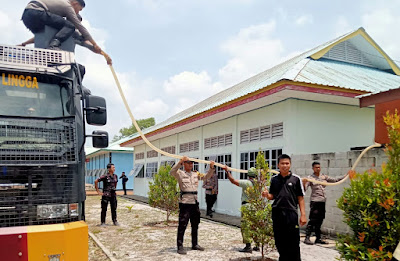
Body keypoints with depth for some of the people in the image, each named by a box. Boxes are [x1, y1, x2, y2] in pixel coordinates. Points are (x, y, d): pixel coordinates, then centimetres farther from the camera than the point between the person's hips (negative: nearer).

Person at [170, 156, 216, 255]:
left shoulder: (195, 174, 15)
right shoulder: (180, 173, -2)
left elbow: (206, 177, 18)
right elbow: (172, 172, -22)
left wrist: (211, 168, 2)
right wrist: (180, 162, -33)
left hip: (195, 202, 6)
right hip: (185, 202, -6)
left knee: (195, 225, 15)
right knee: (182, 225, -4)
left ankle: (195, 244, 28)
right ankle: (180, 246, 5)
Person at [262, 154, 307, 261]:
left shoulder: (296, 179, 0)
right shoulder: (274, 179, 8)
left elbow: (300, 198, 2)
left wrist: (303, 215, -4)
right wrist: (267, 195, -8)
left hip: (291, 213, -3)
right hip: (277, 213, 3)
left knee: (293, 242, 0)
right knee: (279, 242, 11)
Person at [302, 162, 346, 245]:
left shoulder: (324, 177, 15)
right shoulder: (310, 178, -2)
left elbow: (335, 180, 19)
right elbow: (304, 189, -11)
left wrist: (346, 176, 14)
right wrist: (304, 183, -32)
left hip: (323, 201, 6)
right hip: (315, 201, -6)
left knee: (319, 221, 11)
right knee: (312, 220, -9)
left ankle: (318, 238, 18)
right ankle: (307, 238, -5)